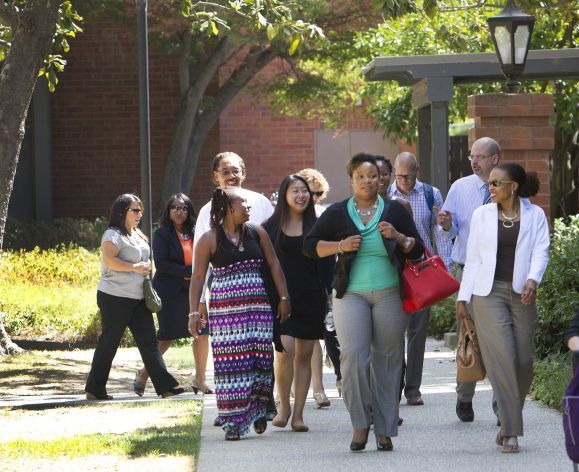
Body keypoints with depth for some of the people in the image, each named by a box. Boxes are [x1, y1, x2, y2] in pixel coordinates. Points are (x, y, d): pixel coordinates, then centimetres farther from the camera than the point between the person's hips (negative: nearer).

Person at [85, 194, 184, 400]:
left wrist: (146, 268, 12)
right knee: (109, 342, -2)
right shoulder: (113, 235, -10)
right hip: (115, 297, -9)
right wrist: (135, 267, -21)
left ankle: (165, 385, 0)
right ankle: (94, 389, 6)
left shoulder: (137, 235, 19)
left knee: (149, 341, 3)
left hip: (138, 298, 9)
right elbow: (109, 260, -23)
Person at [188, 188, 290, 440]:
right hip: (225, 309, -3)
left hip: (258, 306, 3)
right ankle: (233, 421, -3)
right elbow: (197, 277, -1)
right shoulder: (210, 239, 0)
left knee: (260, 359, 0)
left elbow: (274, 264, 14)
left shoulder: (257, 233, 10)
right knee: (231, 362, -6)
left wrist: (283, 297, 8)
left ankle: (258, 410, 17)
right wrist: (194, 312, -7)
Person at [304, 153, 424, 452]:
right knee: (353, 355, -16)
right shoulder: (337, 213, 7)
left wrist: (398, 236, -9)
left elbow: (417, 250, 11)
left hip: (389, 293, 1)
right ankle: (360, 424, -4)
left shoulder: (394, 211, 9)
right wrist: (340, 245, -8)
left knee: (387, 360, 0)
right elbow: (309, 245, 8)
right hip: (351, 293, -1)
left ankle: (384, 430, 7)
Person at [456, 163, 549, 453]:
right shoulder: (482, 215, 8)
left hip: (522, 295, 1)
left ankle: (508, 423, 18)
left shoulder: (535, 215, 6)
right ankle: (510, 431, -13)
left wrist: (532, 280, -23)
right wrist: (463, 297, 6)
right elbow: (473, 258, 10)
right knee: (502, 358, -12)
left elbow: (541, 252, -4)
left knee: (523, 361, 0)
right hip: (489, 293, -1)